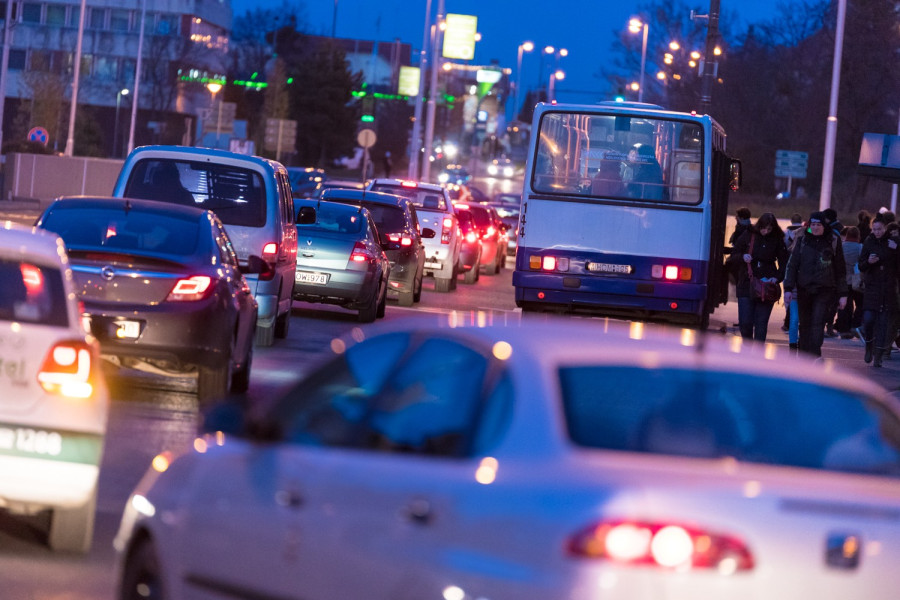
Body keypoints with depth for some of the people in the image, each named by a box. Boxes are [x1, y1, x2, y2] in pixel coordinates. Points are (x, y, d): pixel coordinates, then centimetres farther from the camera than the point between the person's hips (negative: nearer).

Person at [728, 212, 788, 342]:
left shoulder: (777, 240, 2)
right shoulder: (748, 236, 3)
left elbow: (784, 263, 3)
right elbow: (733, 256, 10)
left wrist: (777, 278, -14)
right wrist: (742, 257, -12)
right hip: (746, 286, 1)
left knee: (761, 323, -4)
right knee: (745, 322, -2)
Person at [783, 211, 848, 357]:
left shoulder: (833, 241, 2)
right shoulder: (802, 240, 6)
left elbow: (840, 269, 7)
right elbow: (792, 264, 7)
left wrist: (842, 294, 5)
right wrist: (788, 288, -1)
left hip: (824, 289, -2)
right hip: (804, 289, 2)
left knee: (818, 322, -16)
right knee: (804, 324, 6)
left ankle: (815, 355, -22)